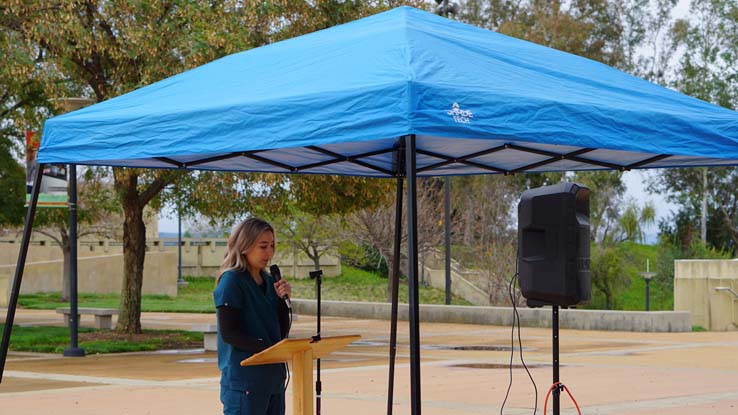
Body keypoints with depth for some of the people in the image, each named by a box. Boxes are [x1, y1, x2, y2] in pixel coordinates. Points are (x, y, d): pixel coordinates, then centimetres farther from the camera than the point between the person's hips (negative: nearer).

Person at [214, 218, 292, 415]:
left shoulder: (268, 281, 13)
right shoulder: (231, 282, -9)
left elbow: (282, 332, 13)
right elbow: (229, 333, -15)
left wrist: (283, 299, -2)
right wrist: (268, 349, -22)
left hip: (273, 375, 8)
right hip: (244, 377, -8)